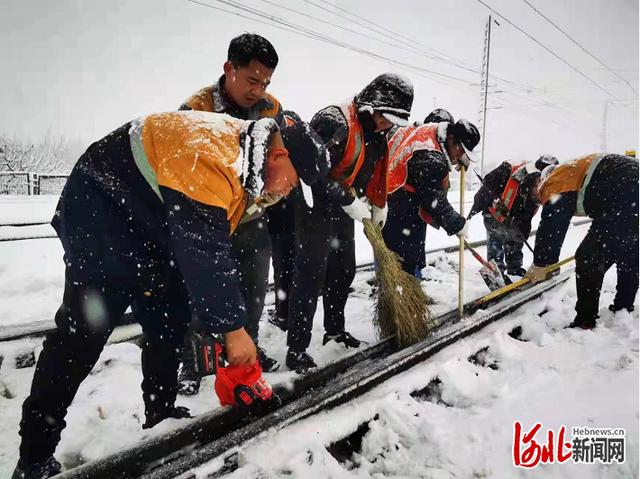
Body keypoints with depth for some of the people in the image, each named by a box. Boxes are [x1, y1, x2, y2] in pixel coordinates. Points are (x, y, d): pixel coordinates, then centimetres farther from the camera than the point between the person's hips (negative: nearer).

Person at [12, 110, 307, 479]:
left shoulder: (242, 155, 1)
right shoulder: (209, 155, -30)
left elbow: (215, 244, 5)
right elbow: (205, 251, -32)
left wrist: (228, 318, 5)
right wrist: (233, 327, -23)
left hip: (146, 226, 10)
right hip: (99, 216, -10)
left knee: (171, 319, 10)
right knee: (84, 327, -10)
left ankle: (162, 414, 24)